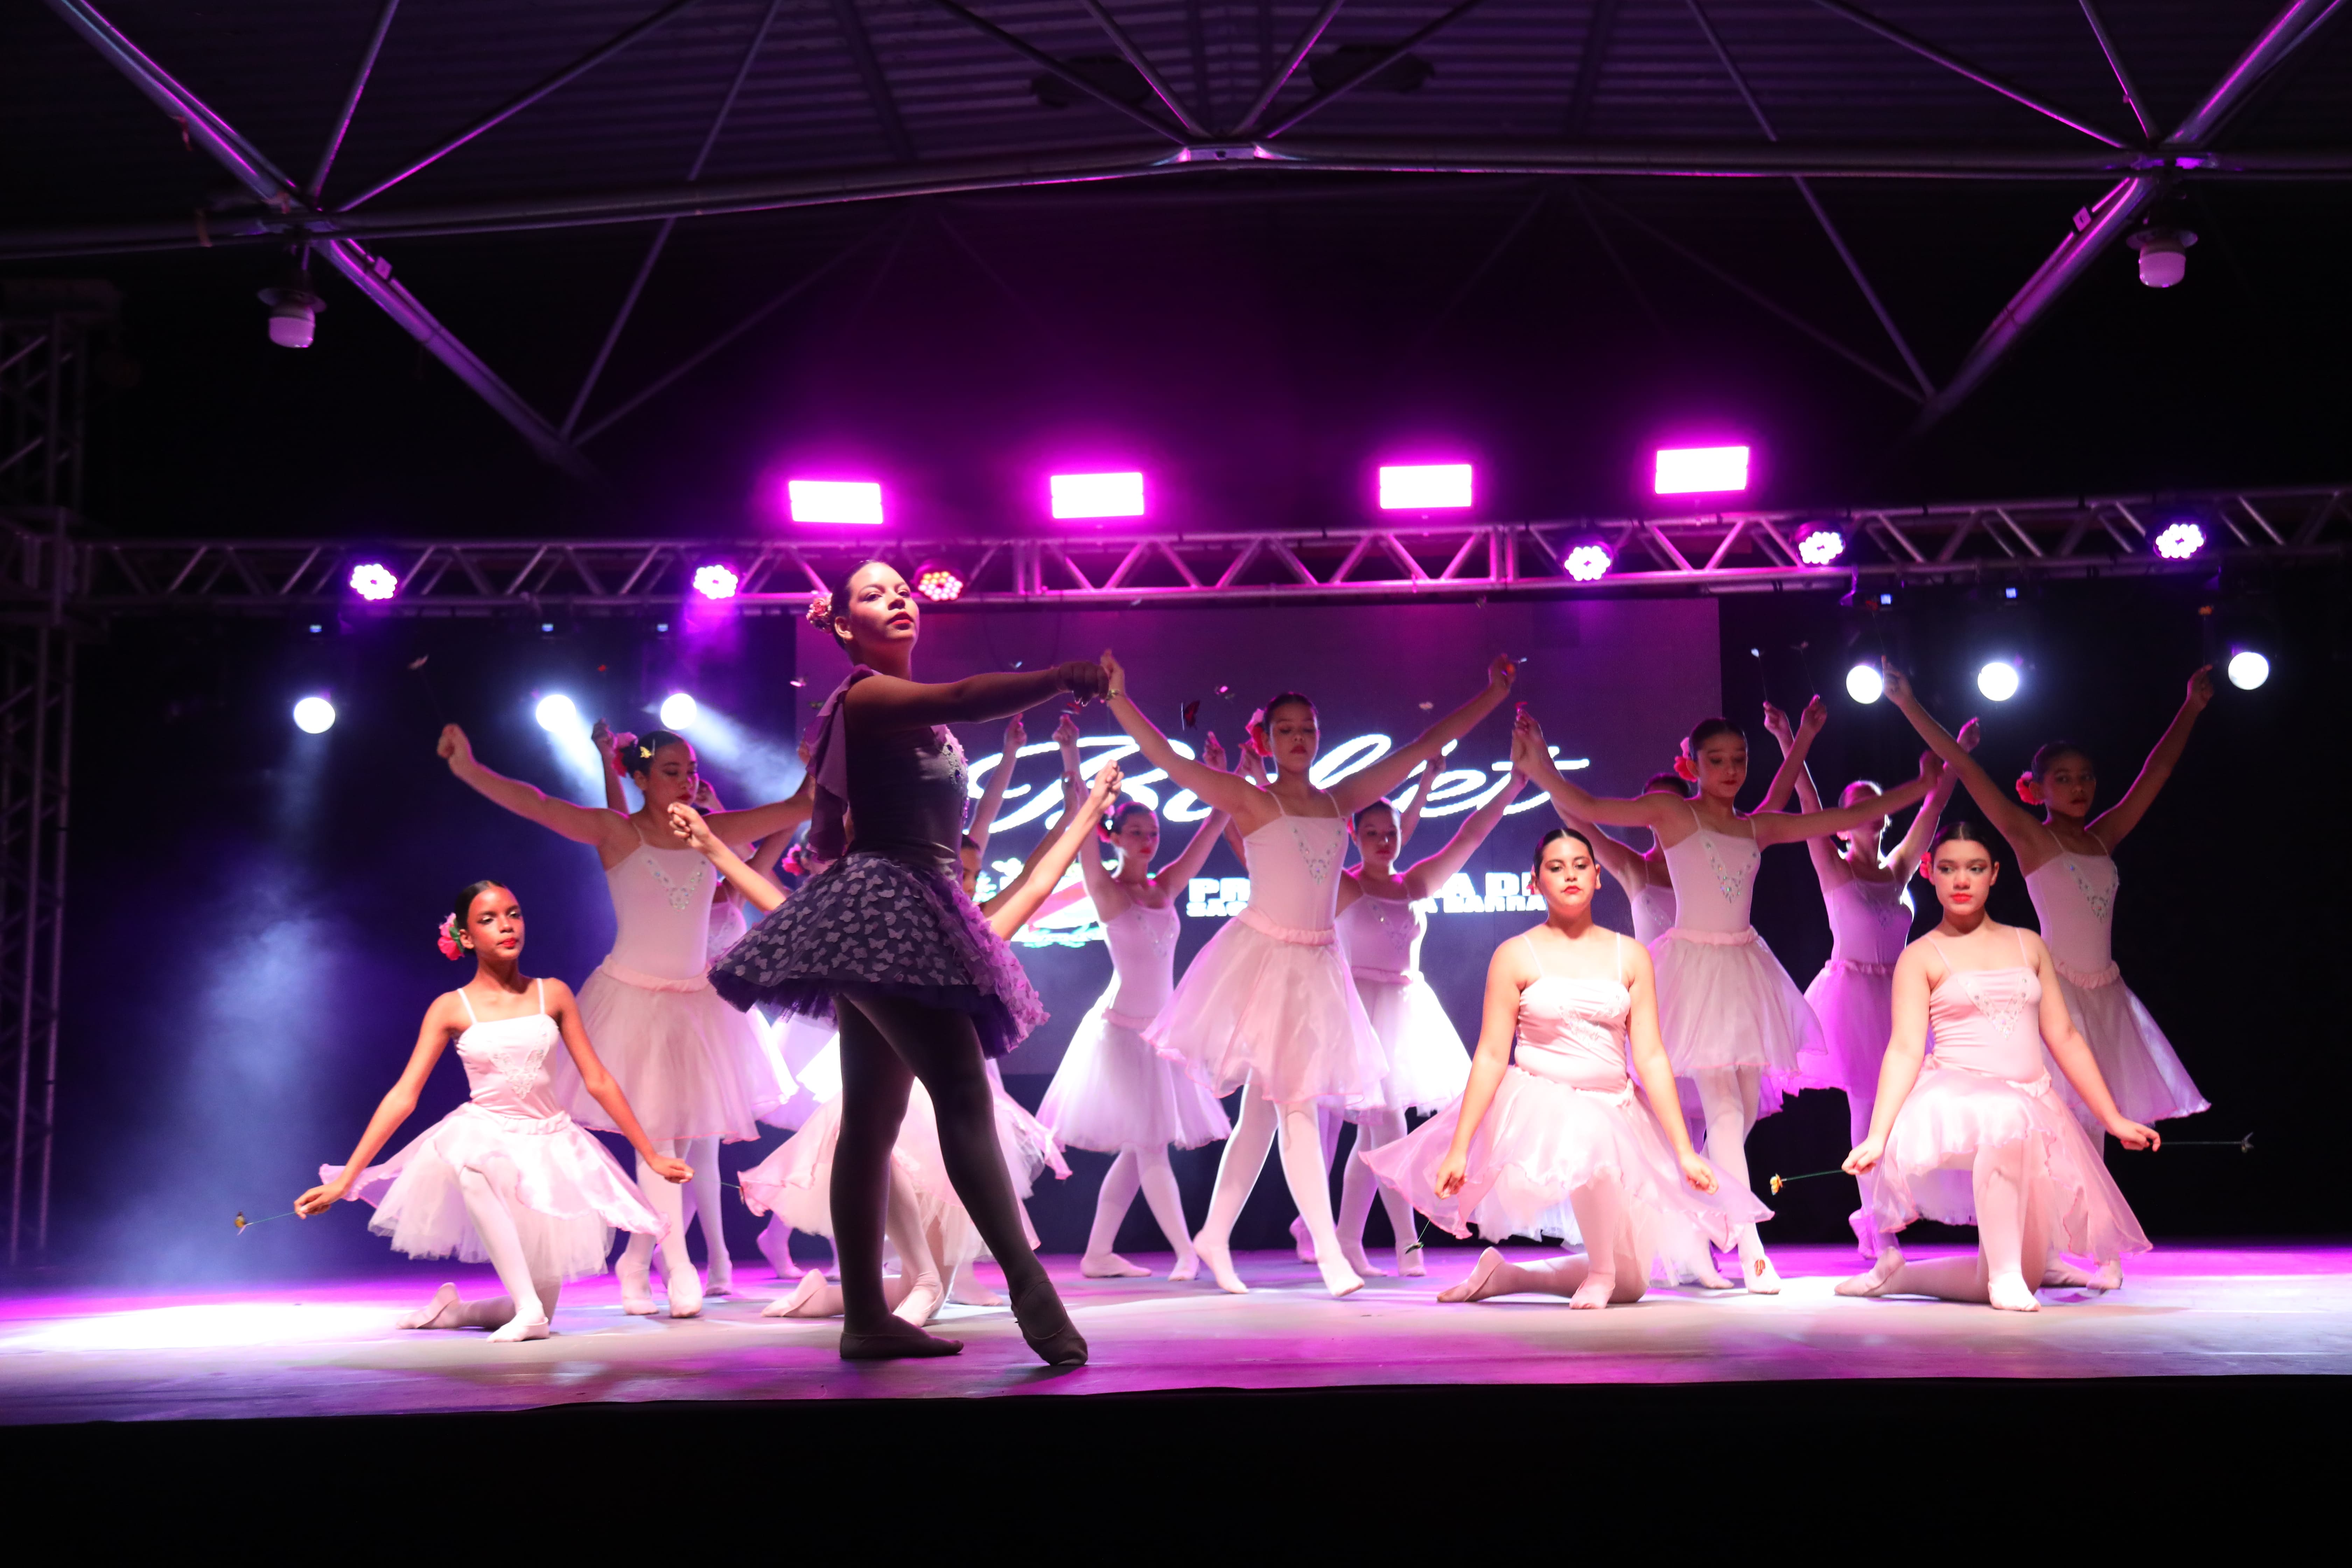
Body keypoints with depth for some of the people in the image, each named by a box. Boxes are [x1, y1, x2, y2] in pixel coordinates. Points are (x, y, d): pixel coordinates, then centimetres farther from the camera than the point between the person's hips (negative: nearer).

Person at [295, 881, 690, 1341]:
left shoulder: (553, 994, 0)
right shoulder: (451, 1008, -3)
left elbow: (598, 1082, 5)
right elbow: (403, 1095, -5)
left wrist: (651, 1156, 6)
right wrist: (345, 1180, -12)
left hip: (552, 1145, 2)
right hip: (488, 1143, -2)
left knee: (540, 1313, 0)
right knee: (466, 1158, -42)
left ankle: (455, 1309, 30)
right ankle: (527, 1309, -35)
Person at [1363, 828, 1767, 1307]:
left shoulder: (1631, 956, 4)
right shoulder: (1516, 956, -3)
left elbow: (1650, 1058, 2)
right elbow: (1490, 1057, -6)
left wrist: (1685, 1153, -3)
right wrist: (1458, 1149, -12)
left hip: (1617, 1114, 4)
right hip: (1540, 1106, -4)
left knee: (1630, 1285, 4)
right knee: (1589, 1141, -42)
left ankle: (1505, 1275, 24)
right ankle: (1600, 1271, -17)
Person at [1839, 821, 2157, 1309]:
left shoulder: (2029, 945, 15)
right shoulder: (1921, 957, 3)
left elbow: (2064, 1037, 15)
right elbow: (1905, 1050, -7)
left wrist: (2114, 1119, 12)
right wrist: (1877, 1136, -18)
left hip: (2035, 1105, 5)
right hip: (1957, 1100, -5)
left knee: (2026, 1278, -2)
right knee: (2008, 1122, -42)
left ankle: (1899, 1275, 21)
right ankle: (2005, 1272, -23)